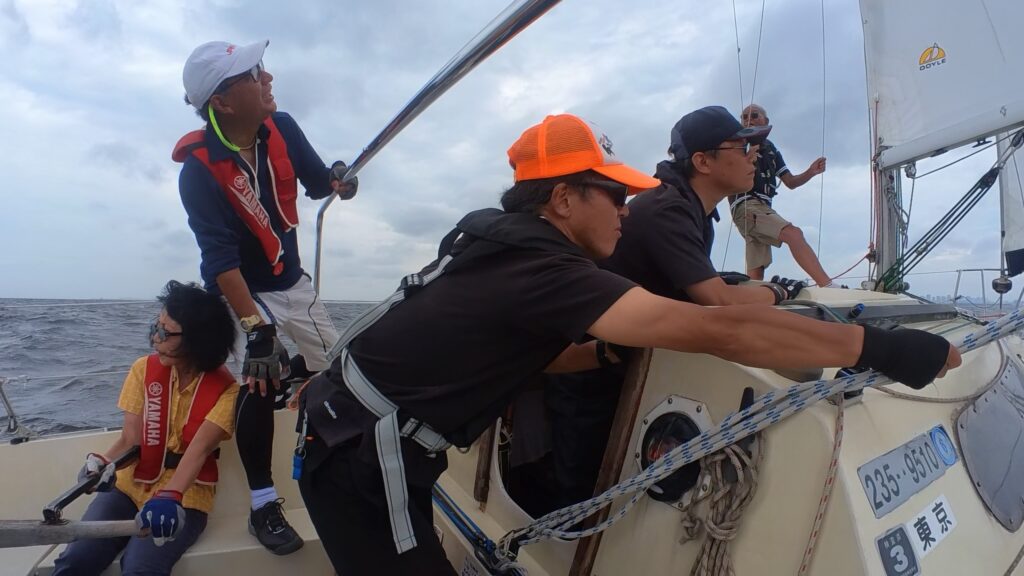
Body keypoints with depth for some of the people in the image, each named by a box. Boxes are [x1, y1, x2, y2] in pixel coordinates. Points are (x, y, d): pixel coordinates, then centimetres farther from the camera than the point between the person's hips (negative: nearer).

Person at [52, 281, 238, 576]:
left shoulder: (225, 389, -12)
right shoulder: (144, 369, -1)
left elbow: (198, 450, -23)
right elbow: (130, 440, -3)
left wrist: (170, 497, -38)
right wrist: (102, 461, -23)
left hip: (185, 498, -3)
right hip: (130, 487, 4)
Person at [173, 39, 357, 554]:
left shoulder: (281, 128, -11)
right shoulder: (199, 169, -24)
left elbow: (315, 180, 4)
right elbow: (220, 257, -28)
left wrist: (336, 179, -14)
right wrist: (254, 326, -32)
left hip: (292, 280, 5)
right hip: (241, 293, -5)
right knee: (259, 381, -18)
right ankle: (263, 506, -4)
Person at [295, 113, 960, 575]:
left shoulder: (503, 241, 2)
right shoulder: (540, 268, -27)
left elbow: (532, 354, 11)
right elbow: (721, 331, -31)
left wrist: (614, 347, 1)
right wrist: (885, 347, -22)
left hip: (351, 431, 9)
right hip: (362, 461, -9)